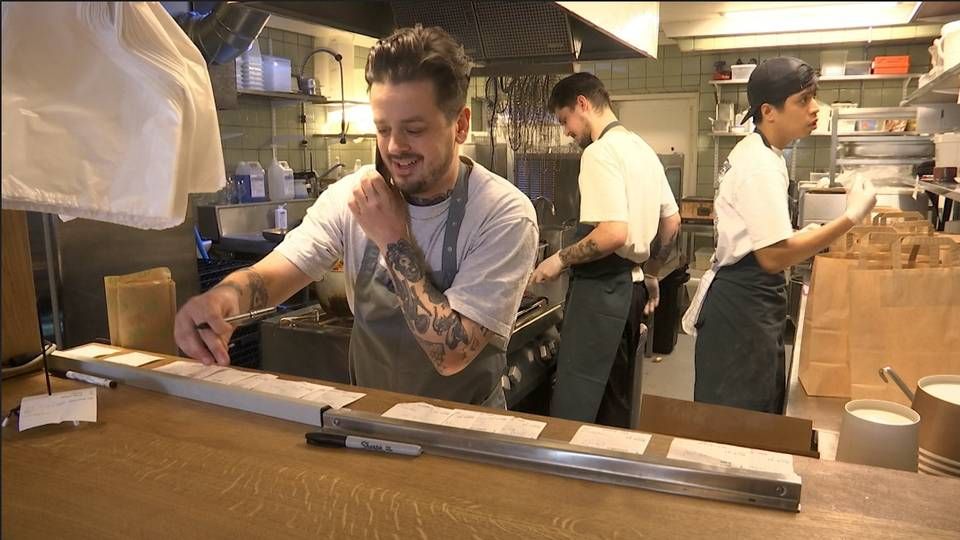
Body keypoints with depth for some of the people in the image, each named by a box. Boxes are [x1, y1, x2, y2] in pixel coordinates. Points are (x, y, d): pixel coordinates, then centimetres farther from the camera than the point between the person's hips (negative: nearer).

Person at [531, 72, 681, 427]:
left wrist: (560, 259, -13)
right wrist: (650, 274, 26)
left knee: (573, 411, -3)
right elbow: (672, 222, 19)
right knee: (615, 404, 18)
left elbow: (614, 232, -26)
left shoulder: (600, 151, -15)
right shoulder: (642, 149, 14)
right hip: (632, 287, 10)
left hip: (602, 289, -10)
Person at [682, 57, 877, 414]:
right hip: (744, 307, -11)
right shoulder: (761, 167, -21)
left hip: (746, 299, 11)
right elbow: (774, 256, -28)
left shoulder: (753, 152, 11)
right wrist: (851, 217, -24)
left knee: (764, 410, 19)